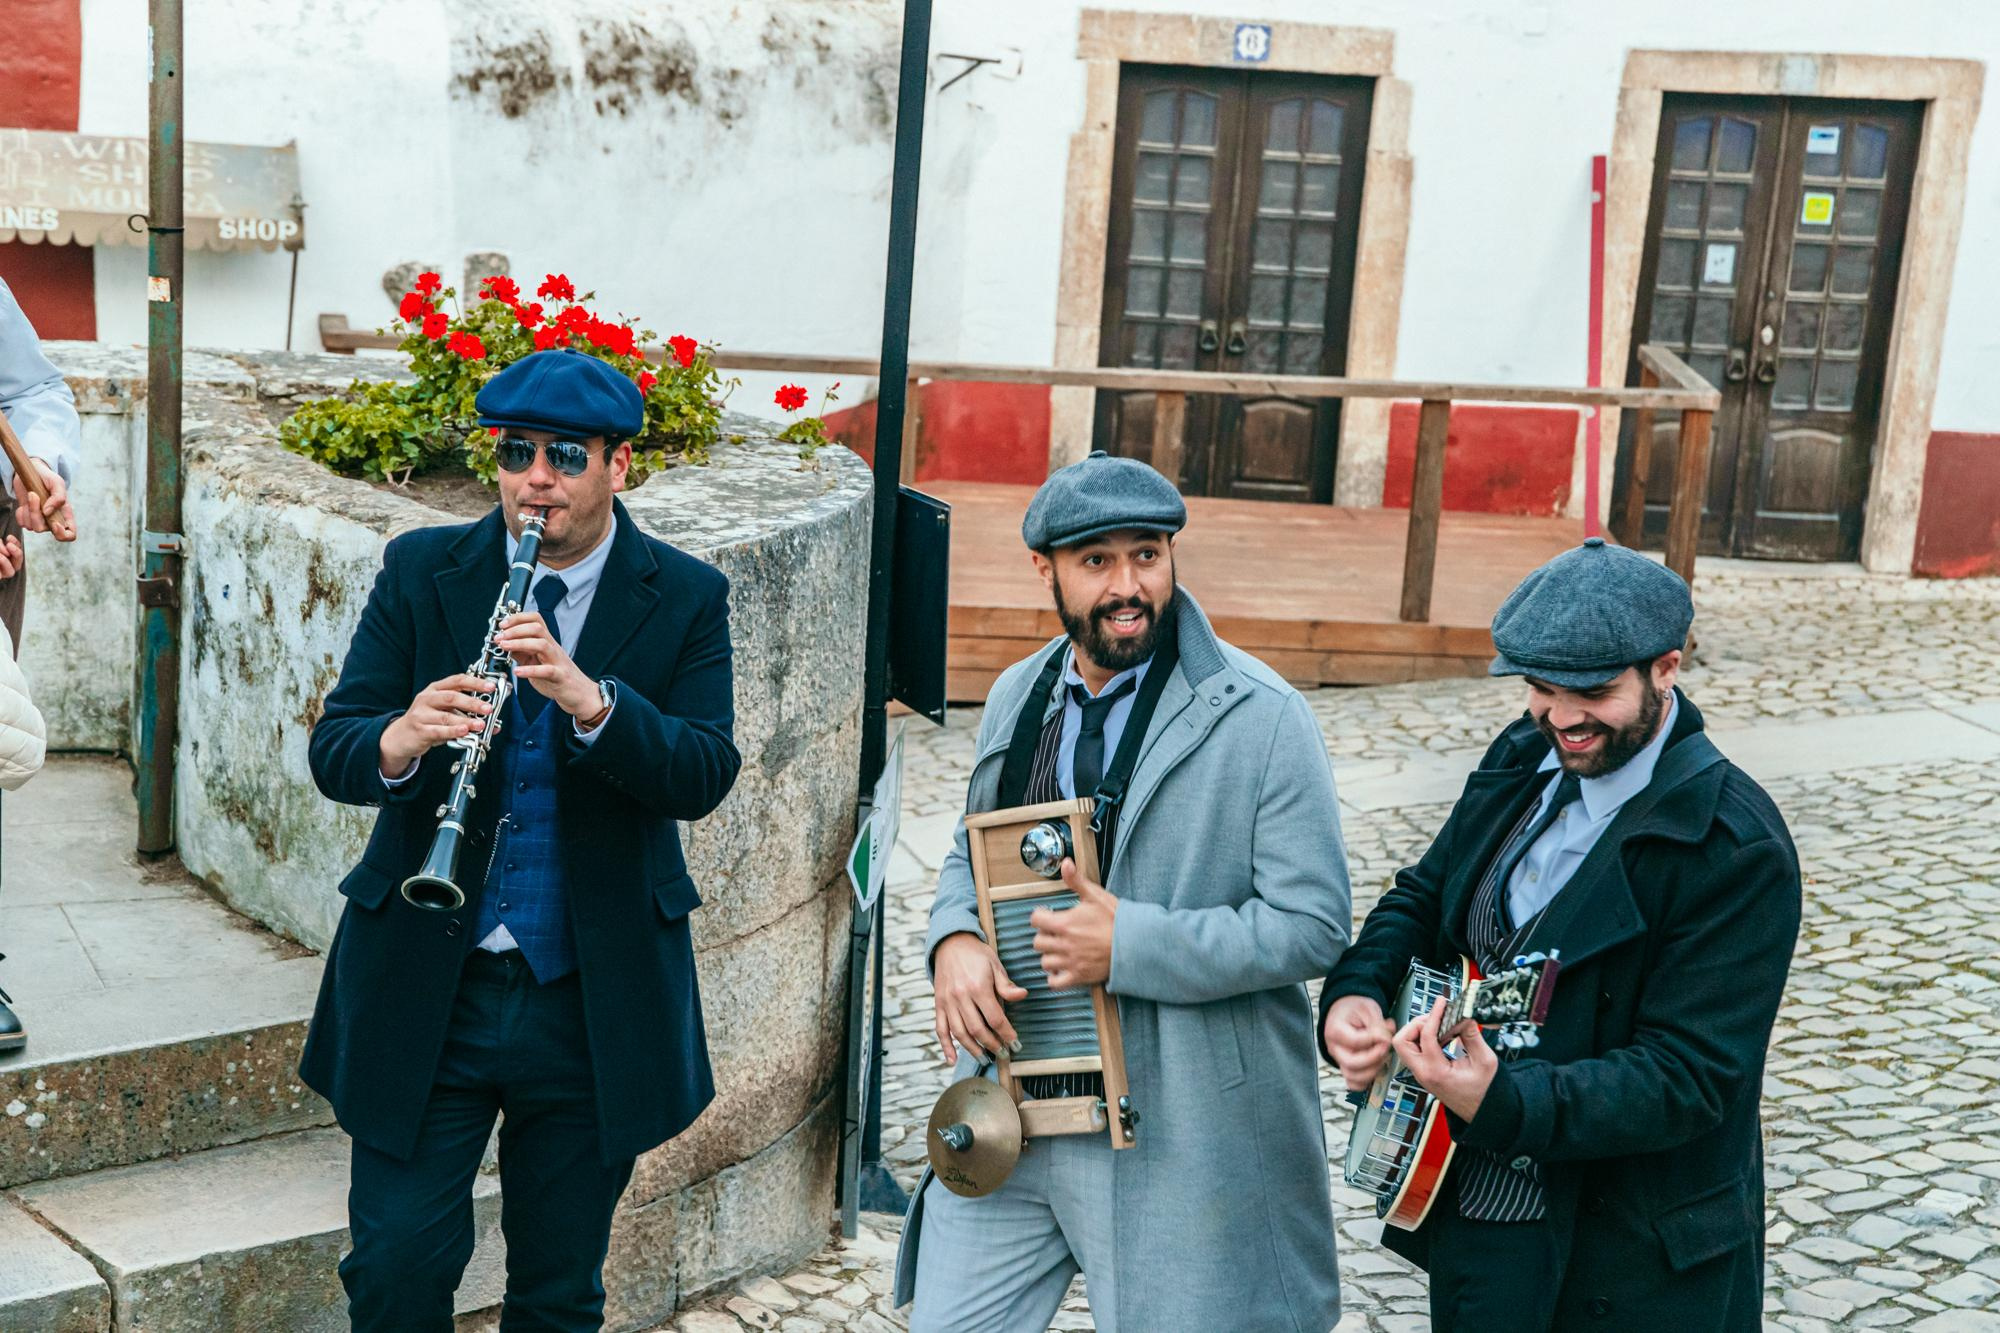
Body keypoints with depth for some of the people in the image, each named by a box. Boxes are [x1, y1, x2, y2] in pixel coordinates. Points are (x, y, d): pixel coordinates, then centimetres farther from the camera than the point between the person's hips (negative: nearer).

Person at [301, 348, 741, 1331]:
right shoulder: (421, 570, 0)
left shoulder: (685, 598, -2)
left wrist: (589, 699, -30)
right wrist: (402, 740, -29)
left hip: (593, 1002, 0)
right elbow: (332, 750, -6)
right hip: (424, 991, 0)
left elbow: (704, 775, -13)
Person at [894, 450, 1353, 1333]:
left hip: (1176, 1133, -5)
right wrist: (954, 941, -5)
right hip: (1008, 1107, 5)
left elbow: (1312, 925, -14)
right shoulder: (1018, 696, 7)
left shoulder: (1261, 718, -12)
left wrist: (1128, 945, -22)